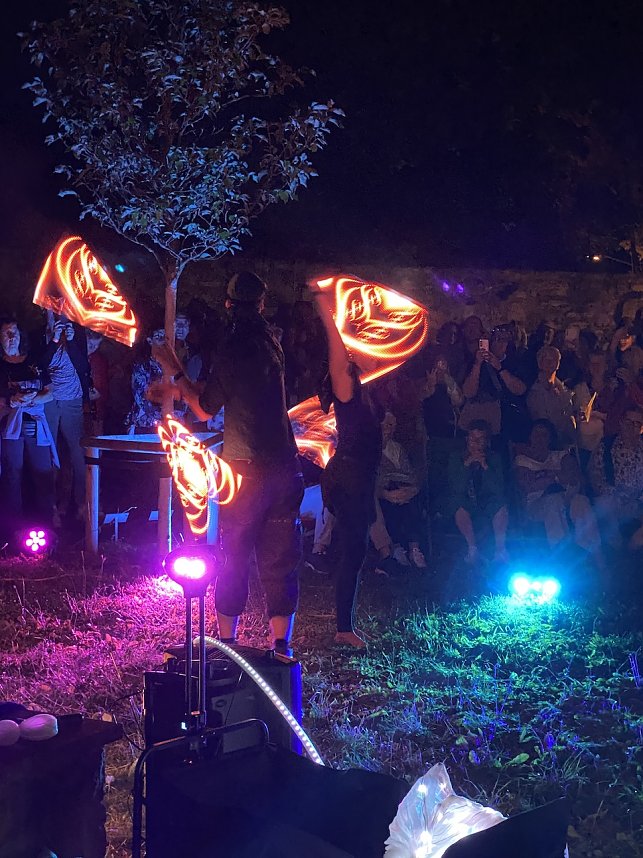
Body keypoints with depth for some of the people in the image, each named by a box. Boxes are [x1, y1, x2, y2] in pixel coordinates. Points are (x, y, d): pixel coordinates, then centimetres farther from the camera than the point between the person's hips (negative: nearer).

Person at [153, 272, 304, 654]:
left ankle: (227, 643, 13)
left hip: (245, 468, -5)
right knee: (280, 560, 9)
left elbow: (205, 409, -2)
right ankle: (281, 646, 11)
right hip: (284, 467, 5)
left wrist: (175, 371, 9)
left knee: (234, 559, 6)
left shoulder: (233, 347, -10)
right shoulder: (272, 343, 8)